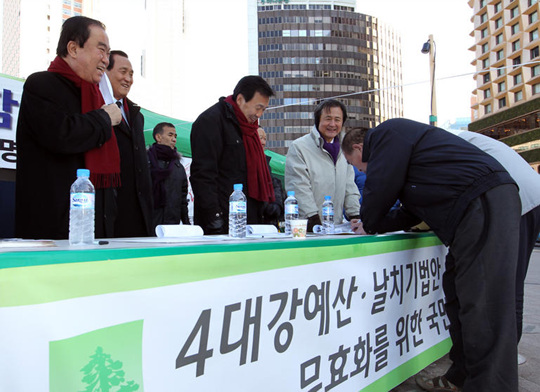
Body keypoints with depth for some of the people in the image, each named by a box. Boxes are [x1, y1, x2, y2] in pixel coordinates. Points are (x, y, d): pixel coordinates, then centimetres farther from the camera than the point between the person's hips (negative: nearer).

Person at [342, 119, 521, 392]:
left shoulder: (386, 134, -4)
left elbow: (380, 189, -8)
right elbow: (412, 211, 27)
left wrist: (368, 225, 11)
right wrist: (372, 223, 25)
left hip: (485, 204, -11)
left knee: (483, 305, -11)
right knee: (458, 293, 13)